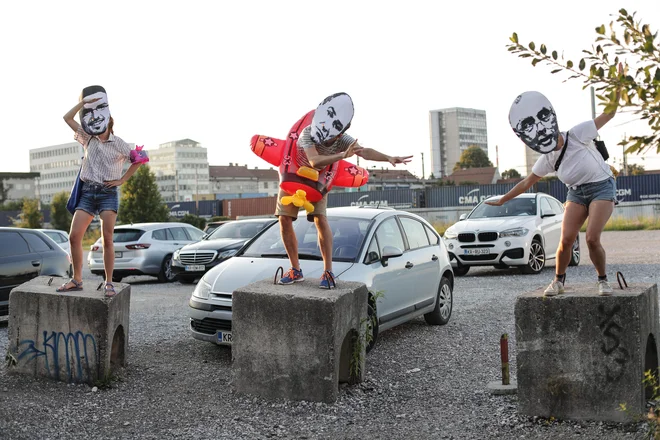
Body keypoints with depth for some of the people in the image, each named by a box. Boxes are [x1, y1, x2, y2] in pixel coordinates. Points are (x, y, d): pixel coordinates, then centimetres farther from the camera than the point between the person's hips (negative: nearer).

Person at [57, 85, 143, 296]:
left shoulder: (118, 143, 2)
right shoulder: (88, 139, 12)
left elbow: (137, 161, 8)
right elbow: (67, 118, 11)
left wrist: (122, 180, 2)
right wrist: (84, 102, 4)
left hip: (108, 193, -4)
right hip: (87, 192, 4)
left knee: (107, 239, -8)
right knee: (74, 236, -4)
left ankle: (109, 283, -2)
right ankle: (76, 280, 6)